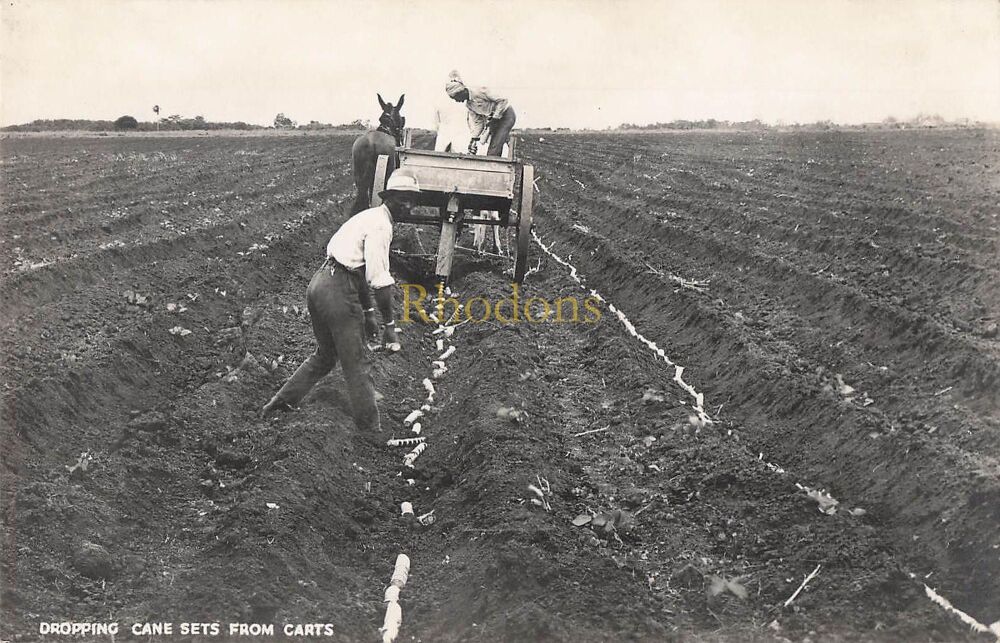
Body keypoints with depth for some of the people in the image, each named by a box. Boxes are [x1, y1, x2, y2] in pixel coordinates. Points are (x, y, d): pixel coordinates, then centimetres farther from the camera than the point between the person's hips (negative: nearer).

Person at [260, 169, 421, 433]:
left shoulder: (370, 216, 20)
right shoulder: (381, 224, -12)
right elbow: (379, 279, -20)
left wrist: (368, 312, 26)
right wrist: (389, 325, -16)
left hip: (320, 282, 10)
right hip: (338, 290, -10)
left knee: (325, 355, 25)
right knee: (357, 366, -1)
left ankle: (280, 404, 31)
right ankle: (369, 427, 8)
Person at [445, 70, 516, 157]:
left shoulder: (479, 92, -24)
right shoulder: (468, 105, 1)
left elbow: (503, 100, -22)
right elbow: (477, 122, 6)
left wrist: (494, 118, -22)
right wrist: (474, 139, -4)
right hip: (495, 120, 9)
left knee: (494, 149, -17)